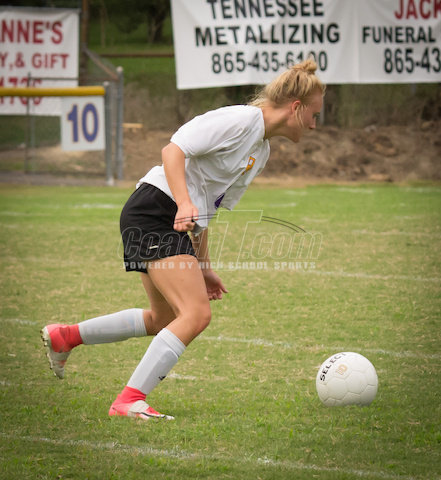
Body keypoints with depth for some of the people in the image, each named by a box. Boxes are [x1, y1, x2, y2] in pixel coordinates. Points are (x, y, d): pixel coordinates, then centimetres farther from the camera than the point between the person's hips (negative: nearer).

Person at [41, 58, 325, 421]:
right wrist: (185, 205, -33)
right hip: (155, 211, -11)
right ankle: (130, 401, -17)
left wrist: (203, 266, 21)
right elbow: (174, 149, -21)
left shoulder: (262, 150, 18)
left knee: (164, 320, 21)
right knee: (197, 313, -19)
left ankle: (65, 336, 33)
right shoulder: (241, 120, -12)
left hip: (181, 225, 11)